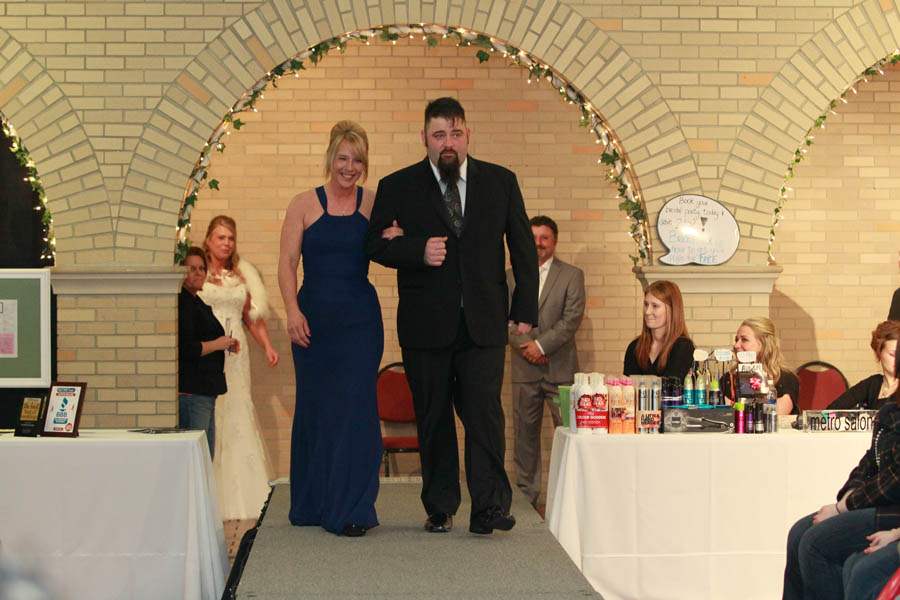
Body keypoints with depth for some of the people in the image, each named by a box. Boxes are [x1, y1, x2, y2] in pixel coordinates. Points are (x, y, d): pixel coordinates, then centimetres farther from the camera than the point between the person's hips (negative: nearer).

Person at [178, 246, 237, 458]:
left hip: (204, 390, 11)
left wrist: (226, 345, 15)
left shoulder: (196, 303, 19)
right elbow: (185, 349, -23)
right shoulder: (182, 304, -13)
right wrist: (217, 345, -10)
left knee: (207, 456, 13)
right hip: (191, 391, -11)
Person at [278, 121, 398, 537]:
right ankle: (312, 503, 23)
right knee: (314, 406, 8)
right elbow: (287, 262, -2)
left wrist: (396, 241, -17)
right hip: (313, 318, 0)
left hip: (360, 319, 0)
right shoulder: (304, 205, 4)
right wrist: (293, 311, -14)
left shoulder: (374, 204, 5)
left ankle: (350, 508, 2)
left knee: (355, 405, -5)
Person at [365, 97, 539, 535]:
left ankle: (489, 508, -7)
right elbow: (373, 243, 5)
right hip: (426, 324, 0)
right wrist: (418, 251, -14)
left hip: (483, 322, 0)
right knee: (433, 418, 7)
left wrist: (525, 310, 4)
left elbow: (523, 248, 10)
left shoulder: (500, 182, 7)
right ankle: (439, 510, 16)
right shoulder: (399, 187, 3)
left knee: (484, 412, -10)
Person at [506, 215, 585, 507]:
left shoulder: (572, 275, 4)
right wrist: (524, 346, -10)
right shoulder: (510, 277, 11)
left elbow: (572, 318, -6)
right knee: (525, 432, 5)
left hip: (560, 368, -2)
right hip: (524, 369, 2)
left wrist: (541, 345, -13)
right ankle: (526, 494, 13)